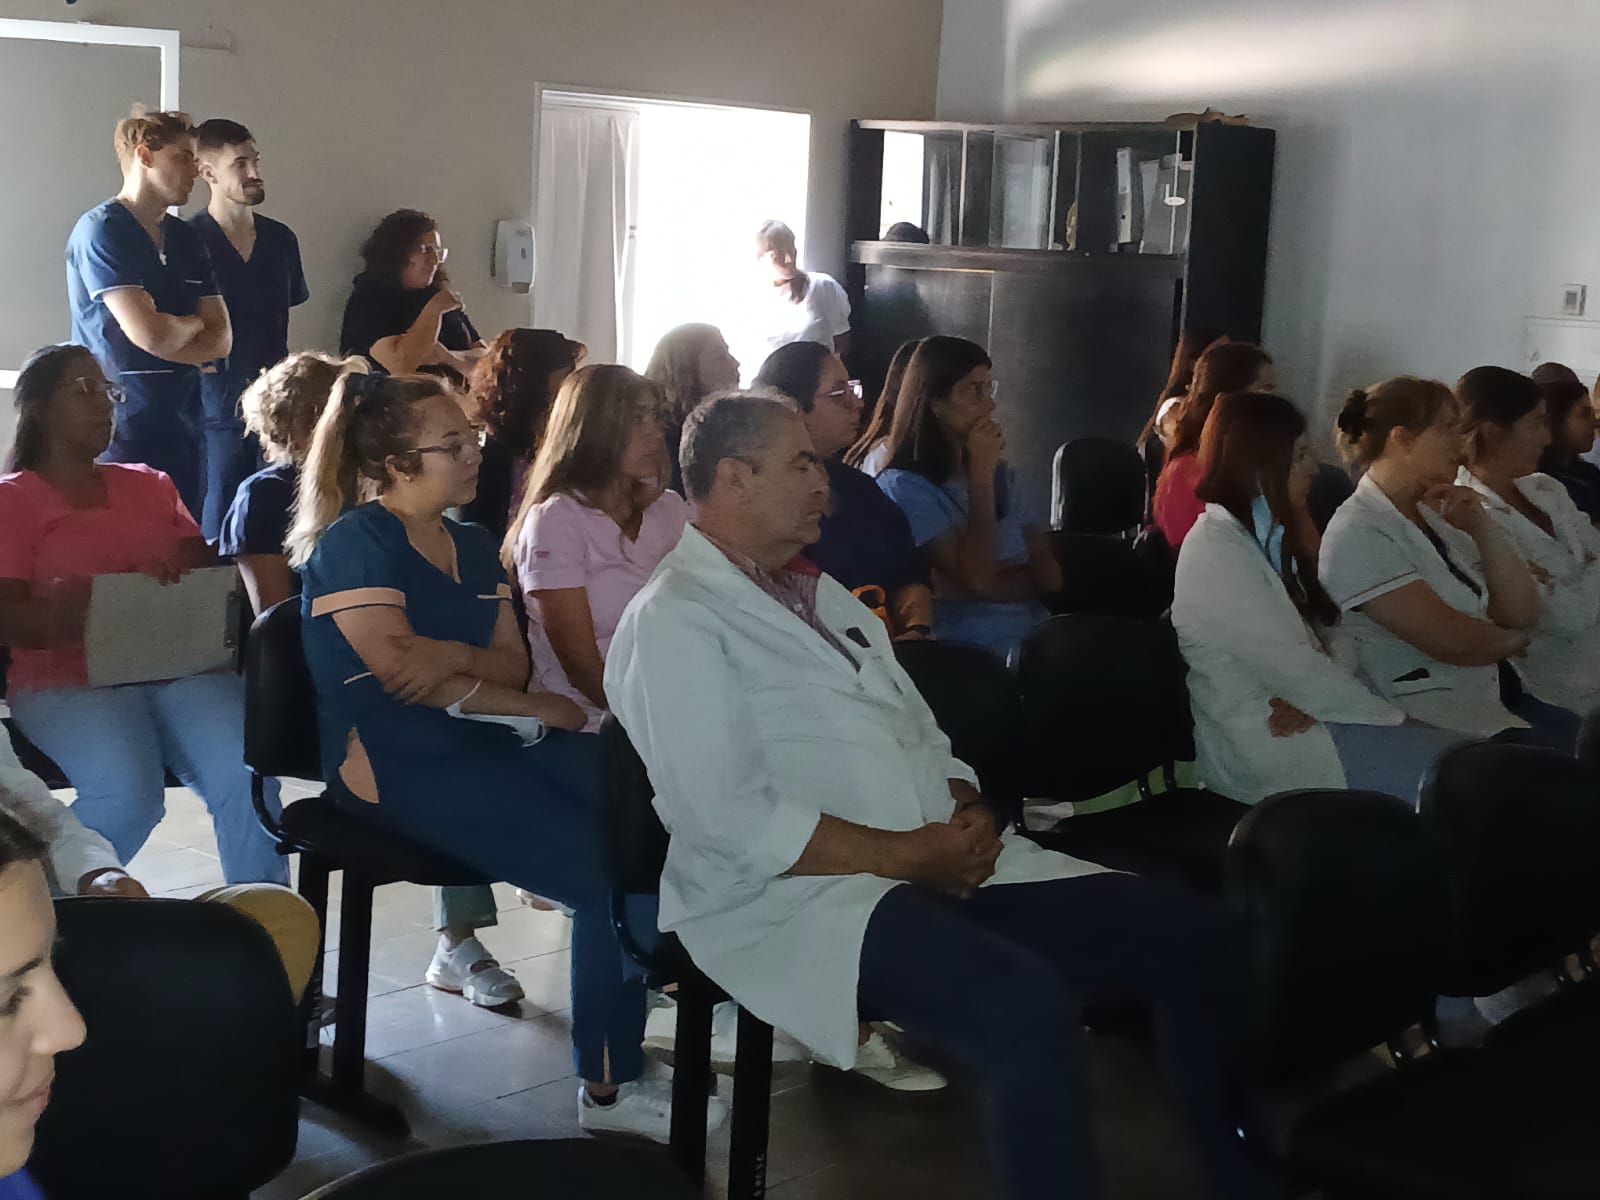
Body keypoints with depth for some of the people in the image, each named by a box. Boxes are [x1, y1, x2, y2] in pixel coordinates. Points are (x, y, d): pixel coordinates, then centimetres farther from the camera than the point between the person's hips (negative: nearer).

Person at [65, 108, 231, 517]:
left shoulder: (187, 239, 13)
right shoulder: (101, 230, -9)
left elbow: (221, 340, 6)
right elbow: (150, 334, -19)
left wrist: (170, 331, -11)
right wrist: (195, 323, 1)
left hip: (184, 422, 7)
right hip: (123, 426, -7)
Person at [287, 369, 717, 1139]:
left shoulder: (474, 547, 17)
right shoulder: (355, 543, -6)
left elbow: (513, 667, 10)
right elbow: (401, 671, -13)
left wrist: (458, 656, -14)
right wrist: (534, 708, -6)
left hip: (491, 738, 7)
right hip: (398, 762, -7)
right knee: (604, 867, -22)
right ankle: (609, 1087, -12)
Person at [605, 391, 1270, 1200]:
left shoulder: (818, 593, 22)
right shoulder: (673, 621, -7)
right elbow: (735, 821, -17)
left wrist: (966, 815, -1)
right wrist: (907, 855, -16)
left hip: (940, 865, 9)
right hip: (795, 895, -9)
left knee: (1191, 934, -3)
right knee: (1026, 1006, -36)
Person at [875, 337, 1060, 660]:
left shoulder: (999, 474, 18)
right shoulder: (905, 486, -3)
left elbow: (1048, 576, 8)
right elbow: (976, 578, -13)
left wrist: (957, 589, -7)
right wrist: (981, 474, -8)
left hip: (1037, 635, 6)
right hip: (976, 654, -6)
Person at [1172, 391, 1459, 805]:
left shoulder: (1266, 535, 13)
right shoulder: (1217, 555, -18)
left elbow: (1326, 633, 9)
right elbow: (1294, 669, -21)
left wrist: (1312, 696, -13)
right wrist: (1395, 718, -11)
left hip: (1296, 715, 9)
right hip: (1262, 743, -9)